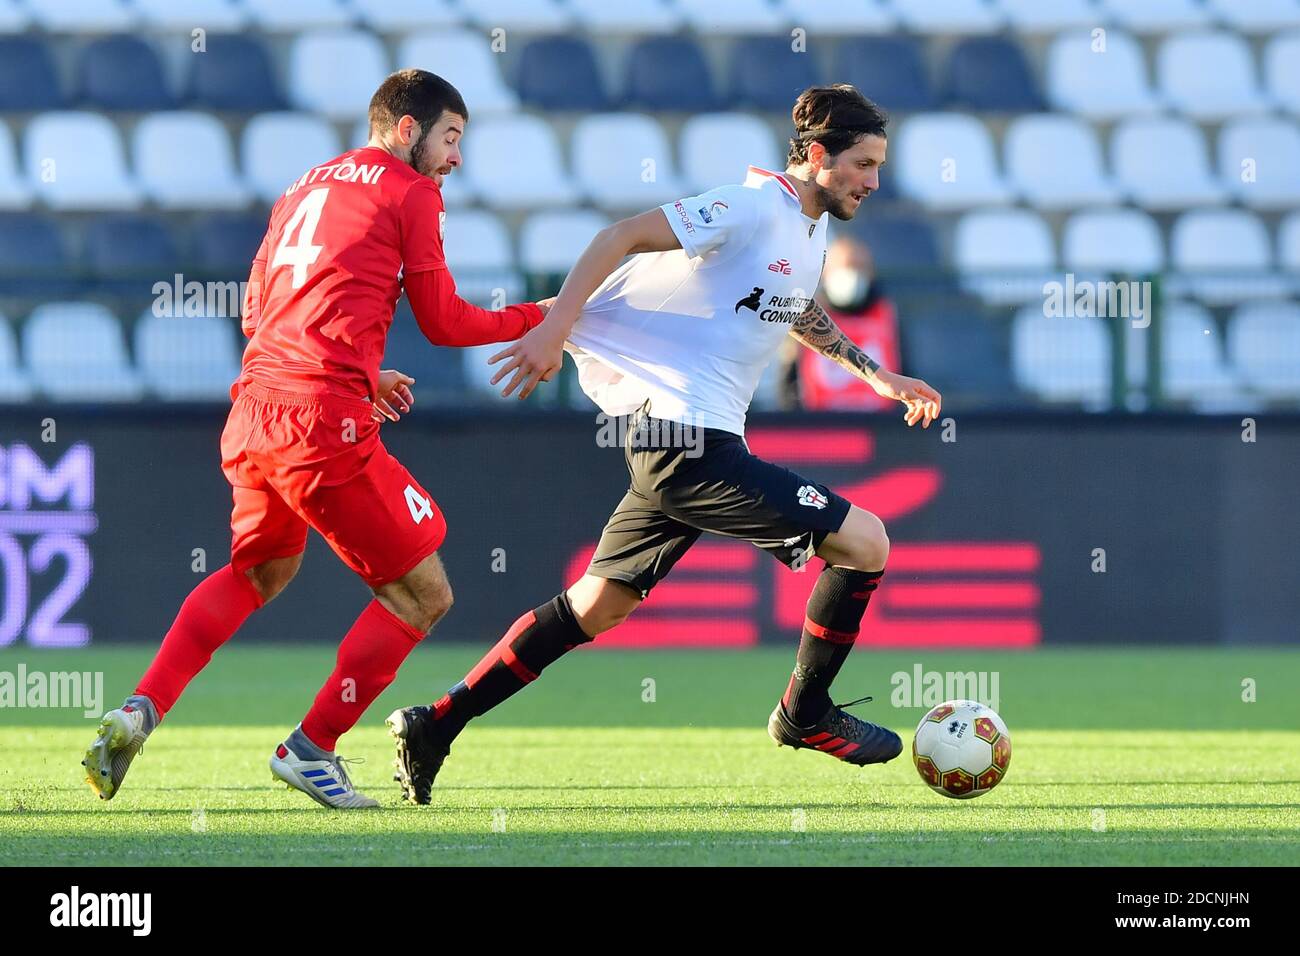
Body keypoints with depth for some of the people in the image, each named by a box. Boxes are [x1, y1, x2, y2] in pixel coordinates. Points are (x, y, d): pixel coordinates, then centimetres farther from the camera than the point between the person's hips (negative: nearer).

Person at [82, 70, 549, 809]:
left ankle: (141, 712, 17)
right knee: (423, 596, 4)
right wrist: (539, 319, 17)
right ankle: (312, 749, 6)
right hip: (324, 423, -8)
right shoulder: (410, 193, 1)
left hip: (253, 414, 8)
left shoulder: (304, 189, 23)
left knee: (261, 572, 33)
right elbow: (445, 323, 3)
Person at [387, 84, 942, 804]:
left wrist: (877, 375, 33)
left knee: (595, 607, 11)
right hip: (694, 443, -10)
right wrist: (554, 327, -25)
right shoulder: (755, 207, -14)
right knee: (865, 542, -6)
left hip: (669, 444, 10)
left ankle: (435, 727, 11)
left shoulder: (811, 232, 16)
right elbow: (625, 235, -17)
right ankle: (805, 714, 10)